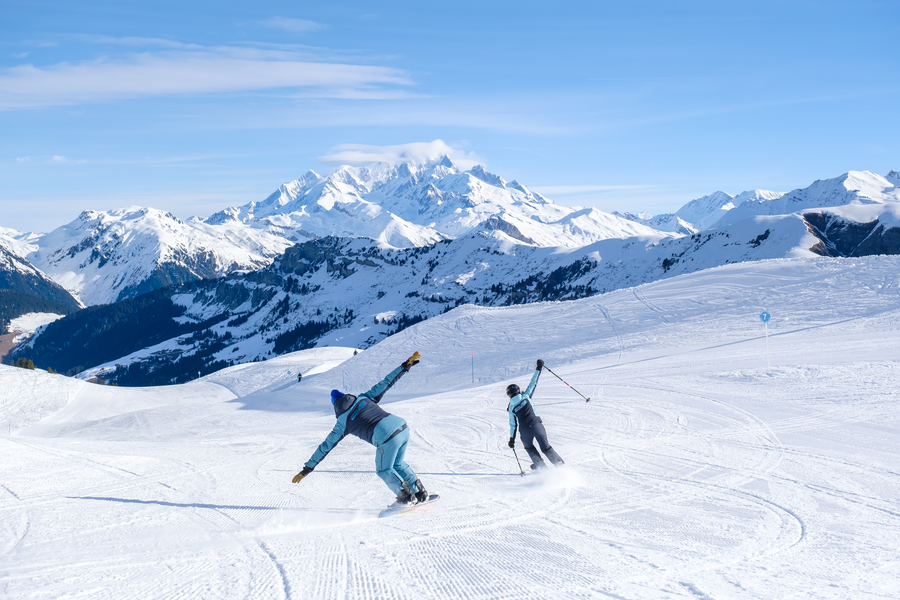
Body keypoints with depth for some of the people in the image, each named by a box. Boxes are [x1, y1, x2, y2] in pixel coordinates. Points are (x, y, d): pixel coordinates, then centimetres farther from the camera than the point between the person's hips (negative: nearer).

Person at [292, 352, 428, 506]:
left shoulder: (343, 422, 11)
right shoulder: (364, 398, 20)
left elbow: (325, 447, 15)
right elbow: (385, 383, 18)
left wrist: (307, 469, 21)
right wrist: (406, 366, 25)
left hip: (387, 439, -6)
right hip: (403, 428, 6)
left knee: (384, 470, 21)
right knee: (397, 464, 30)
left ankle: (406, 496, 10)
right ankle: (420, 492, 25)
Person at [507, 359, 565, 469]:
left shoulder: (511, 408, 5)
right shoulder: (525, 396, 3)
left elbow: (513, 425, 9)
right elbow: (533, 383, 9)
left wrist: (512, 439, 19)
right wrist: (538, 368, 17)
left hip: (525, 431, 0)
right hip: (537, 425, 0)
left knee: (529, 447, 26)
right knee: (545, 447, 10)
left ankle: (540, 465, 20)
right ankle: (560, 464, 5)